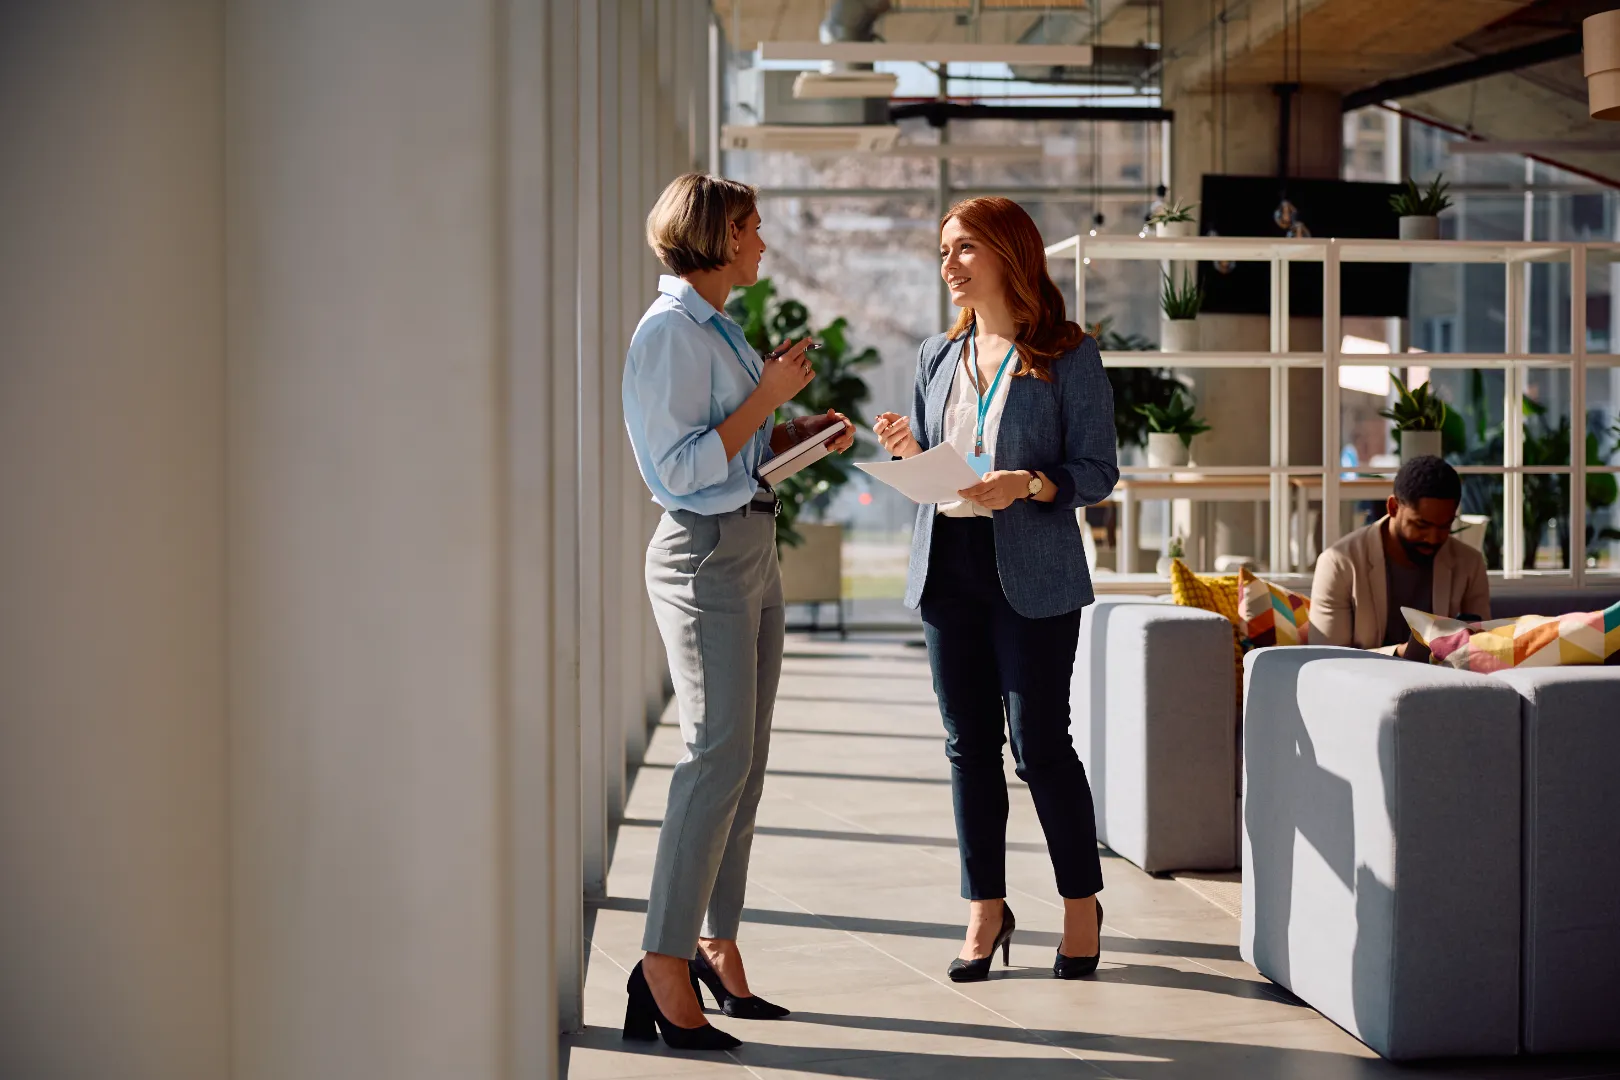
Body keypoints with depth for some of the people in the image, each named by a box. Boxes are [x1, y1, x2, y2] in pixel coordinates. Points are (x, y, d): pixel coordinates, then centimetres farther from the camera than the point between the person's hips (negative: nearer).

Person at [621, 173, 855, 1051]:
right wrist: (768, 395, -14)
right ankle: (664, 964, -12)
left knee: (743, 758, 9)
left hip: (751, 547, 10)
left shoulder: (716, 327, 17)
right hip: (706, 551, -10)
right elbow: (682, 466, -18)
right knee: (719, 754, -15)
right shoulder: (670, 330, -12)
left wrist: (801, 433, 9)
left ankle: (717, 946, 16)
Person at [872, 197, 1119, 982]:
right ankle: (985, 910, 18)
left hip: (1031, 573, -5)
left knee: (1039, 744, -3)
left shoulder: (1069, 358, -3)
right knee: (968, 744, 7)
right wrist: (907, 452, -3)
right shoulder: (937, 356, 13)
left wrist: (1028, 484, -21)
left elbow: (1097, 473, -5)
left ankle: (1082, 903, 14)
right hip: (948, 564, 5)